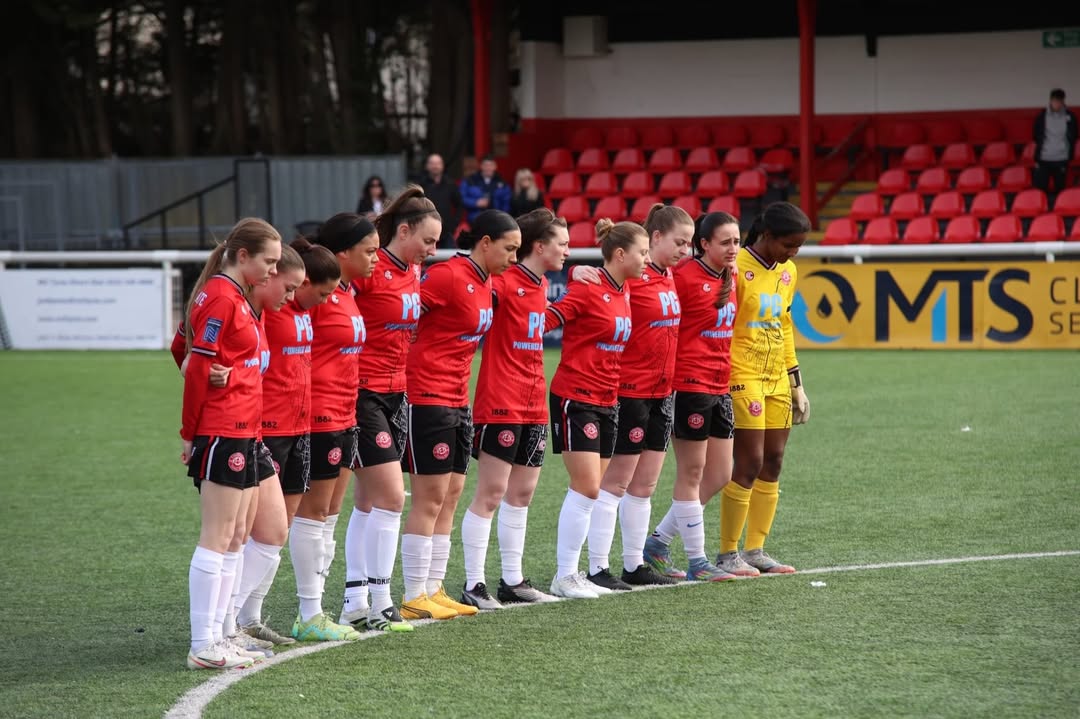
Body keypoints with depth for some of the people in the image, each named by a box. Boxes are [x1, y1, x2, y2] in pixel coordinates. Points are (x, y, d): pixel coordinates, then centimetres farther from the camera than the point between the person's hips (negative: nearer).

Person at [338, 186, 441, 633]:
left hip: (396, 393, 8)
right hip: (364, 391, -8)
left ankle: (355, 602, 15)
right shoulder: (369, 270, -15)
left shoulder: (413, 273, 10)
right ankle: (379, 602, -4)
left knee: (369, 501, 10)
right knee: (392, 496, -10)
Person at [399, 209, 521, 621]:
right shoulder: (449, 276, -15)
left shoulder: (485, 283, 12)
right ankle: (415, 597, -2)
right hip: (428, 397, -9)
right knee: (431, 497, -6)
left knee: (451, 495, 10)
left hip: (458, 398, 9)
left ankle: (434, 589, 16)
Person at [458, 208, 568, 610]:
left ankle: (512, 580, 19)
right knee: (491, 492, -6)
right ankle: (474, 585, -2)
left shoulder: (541, 285, 13)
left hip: (533, 406, 9)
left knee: (522, 492, 12)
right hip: (500, 405, -8)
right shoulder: (503, 282, -13)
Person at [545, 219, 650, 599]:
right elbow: (543, 322, -18)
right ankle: (564, 577, -4)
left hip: (607, 400, 8)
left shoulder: (623, 292, 10)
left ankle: (573, 573, 14)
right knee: (586, 487, -11)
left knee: (592, 491, 8)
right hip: (576, 397, -8)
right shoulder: (587, 290, -15)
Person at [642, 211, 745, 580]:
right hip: (689, 385, -9)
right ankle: (697, 561, 9)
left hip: (720, 387, 9)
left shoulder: (730, 277, 10)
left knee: (720, 476, 10)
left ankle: (658, 542, 21)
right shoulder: (684, 276, -14)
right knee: (692, 474, 1)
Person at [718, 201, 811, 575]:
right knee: (750, 464, -9)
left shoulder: (787, 272, 12)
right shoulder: (737, 267, -12)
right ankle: (727, 553, 1)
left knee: (772, 463, 6)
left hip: (777, 380, 8)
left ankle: (755, 550, 13)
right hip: (743, 378, -8)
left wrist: (795, 382, 19)